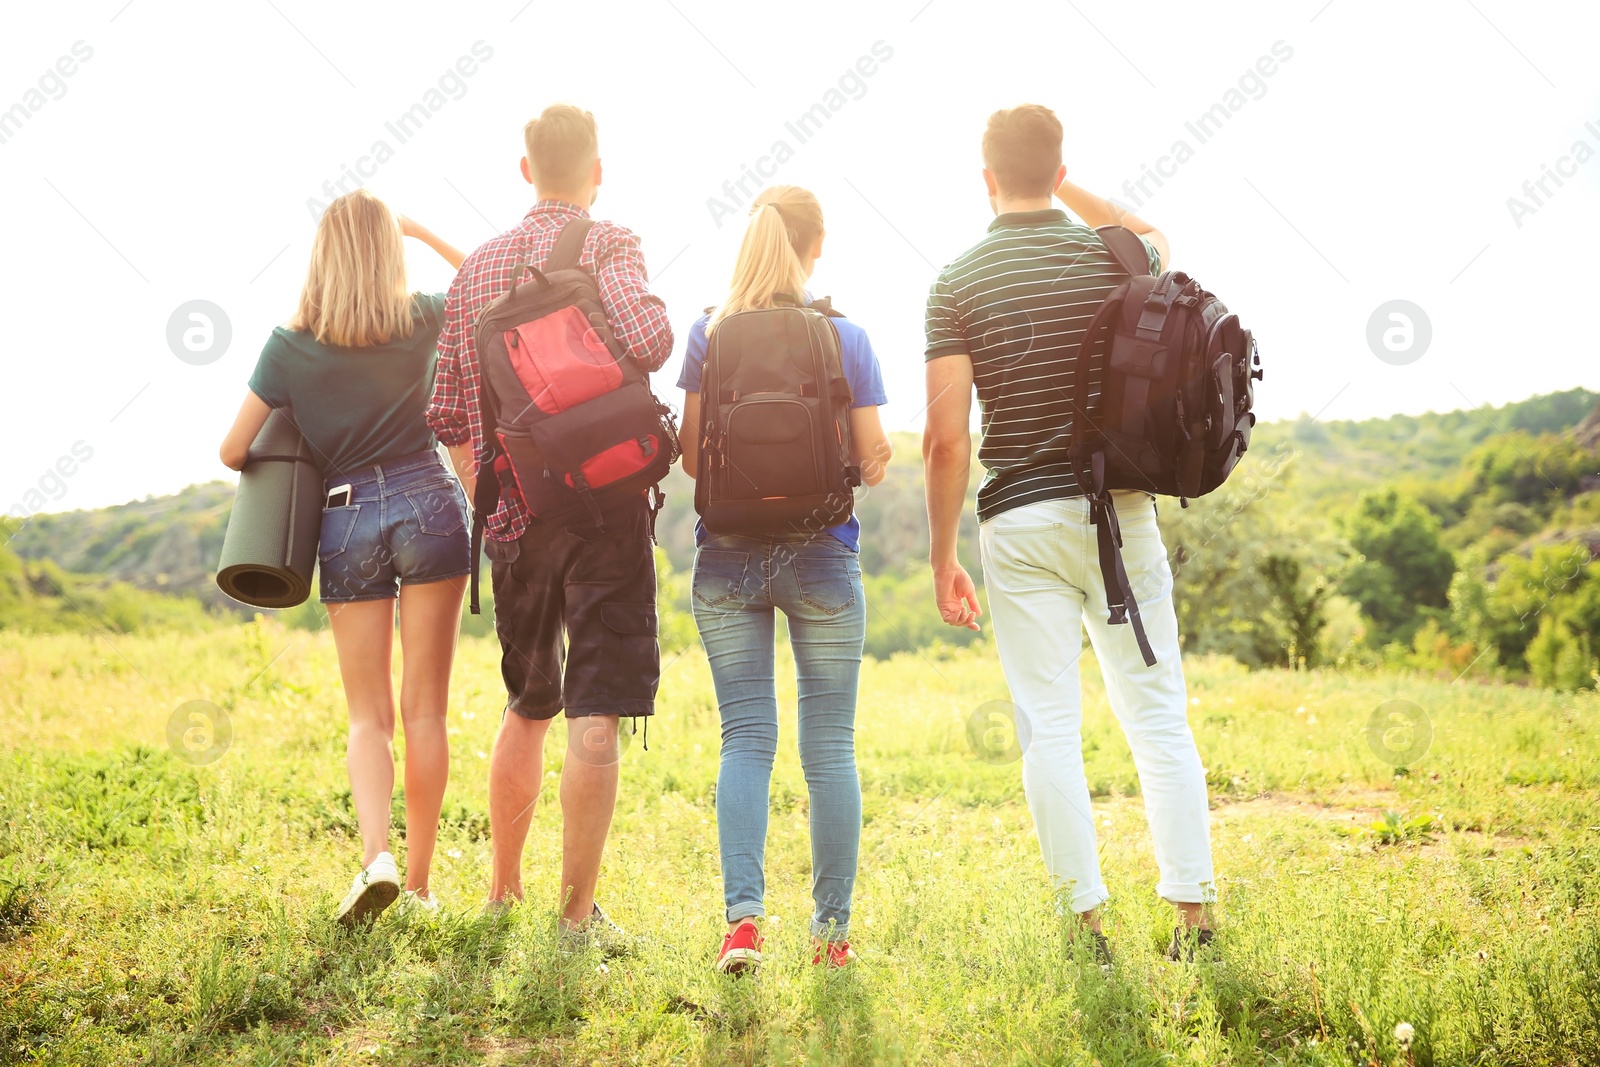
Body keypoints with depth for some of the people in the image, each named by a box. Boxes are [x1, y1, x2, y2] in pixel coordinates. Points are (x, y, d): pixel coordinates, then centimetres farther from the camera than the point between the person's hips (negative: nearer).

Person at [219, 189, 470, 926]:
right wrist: (421, 231, 18)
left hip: (347, 520, 0)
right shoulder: (421, 320, 1)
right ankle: (418, 880, 6)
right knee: (425, 707, 3)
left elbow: (233, 452, 3)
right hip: (428, 504, 0)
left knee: (368, 713, 7)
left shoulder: (290, 346, 0)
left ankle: (376, 854, -15)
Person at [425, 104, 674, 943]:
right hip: (603, 508, -5)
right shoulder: (607, 246, -4)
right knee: (594, 718, -2)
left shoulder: (476, 269, 11)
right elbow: (647, 340, -25)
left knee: (527, 709, 21)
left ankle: (502, 891, 29)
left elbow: (447, 414, 12)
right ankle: (577, 912, 1)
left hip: (513, 519, 6)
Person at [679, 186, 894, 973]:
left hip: (728, 556, 1)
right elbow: (873, 462, -2)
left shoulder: (710, 333, -1)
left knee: (745, 739, 6)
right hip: (821, 557, -1)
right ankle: (832, 929, 13)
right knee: (830, 746, 7)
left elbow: (691, 456, 0)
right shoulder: (846, 337, -4)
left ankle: (742, 915, -6)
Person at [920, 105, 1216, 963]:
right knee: (1157, 716, 9)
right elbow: (1157, 241, 33)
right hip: (1120, 511, 2)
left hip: (1021, 521, -2)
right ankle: (1194, 909, 9)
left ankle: (1088, 921, 4)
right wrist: (1067, 188, 31)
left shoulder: (958, 283, -4)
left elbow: (947, 439, -8)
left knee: (1049, 727, 3)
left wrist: (942, 555, 1)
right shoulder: (1111, 258, 4)